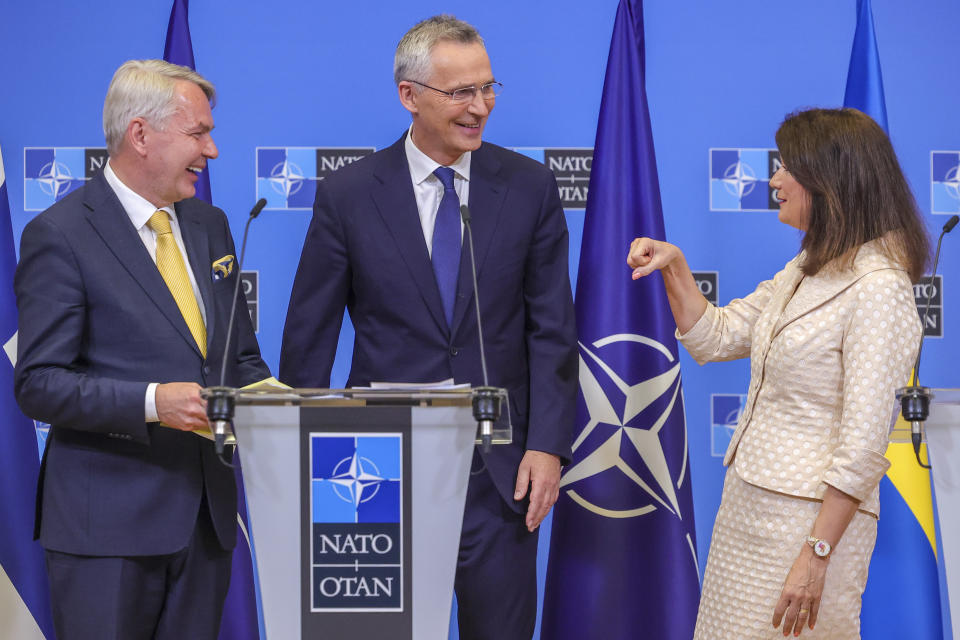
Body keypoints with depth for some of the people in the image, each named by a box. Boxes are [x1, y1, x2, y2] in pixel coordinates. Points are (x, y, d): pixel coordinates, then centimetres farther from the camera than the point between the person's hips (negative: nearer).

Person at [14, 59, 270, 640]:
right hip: (107, 526, -6)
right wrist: (151, 401, -24)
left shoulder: (210, 226, 14)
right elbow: (38, 385, -12)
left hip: (206, 516, 6)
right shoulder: (60, 235, -8)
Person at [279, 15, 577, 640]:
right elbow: (309, 336, 2)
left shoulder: (530, 187, 1)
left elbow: (552, 328, 1)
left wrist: (547, 447, -7)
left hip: (500, 470, 1)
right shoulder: (348, 195, -2)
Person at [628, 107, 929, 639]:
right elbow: (715, 338, 18)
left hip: (811, 515, -9)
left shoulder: (878, 288, -18)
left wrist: (816, 555, -21)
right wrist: (673, 267, 4)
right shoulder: (805, 270, 11)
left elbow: (863, 445, -21)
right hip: (747, 501, 9)